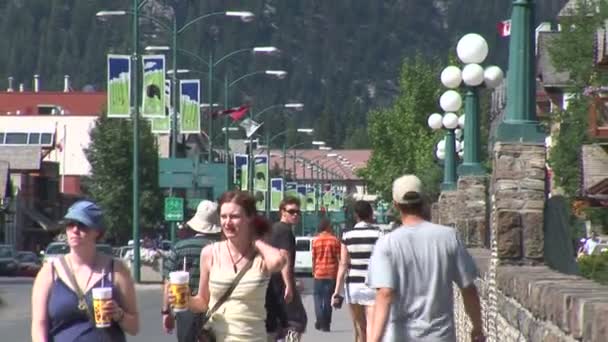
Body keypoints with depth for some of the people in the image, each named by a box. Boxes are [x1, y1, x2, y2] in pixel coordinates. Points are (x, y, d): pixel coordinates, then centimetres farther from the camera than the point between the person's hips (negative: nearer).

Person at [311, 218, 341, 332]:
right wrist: (340, 271, 7)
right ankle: (326, 324, 7)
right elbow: (338, 257, -2)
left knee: (318, 297, 9)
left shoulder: (315, 240, -3)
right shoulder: (335, 240, -3)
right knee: (328, 298, 7)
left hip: (319, 272, 0)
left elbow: (313, 258, 1)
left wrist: (313, 271, 13)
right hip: (332, 273, 0)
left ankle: (320, 321, -7)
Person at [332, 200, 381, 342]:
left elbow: (343, 265, -2)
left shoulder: (347, 235, 2)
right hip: (372, 286, -3)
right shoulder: (379, 234, -4)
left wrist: (337, 291, 0)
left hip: (353, 285, 3)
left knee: (360, 330, 15)